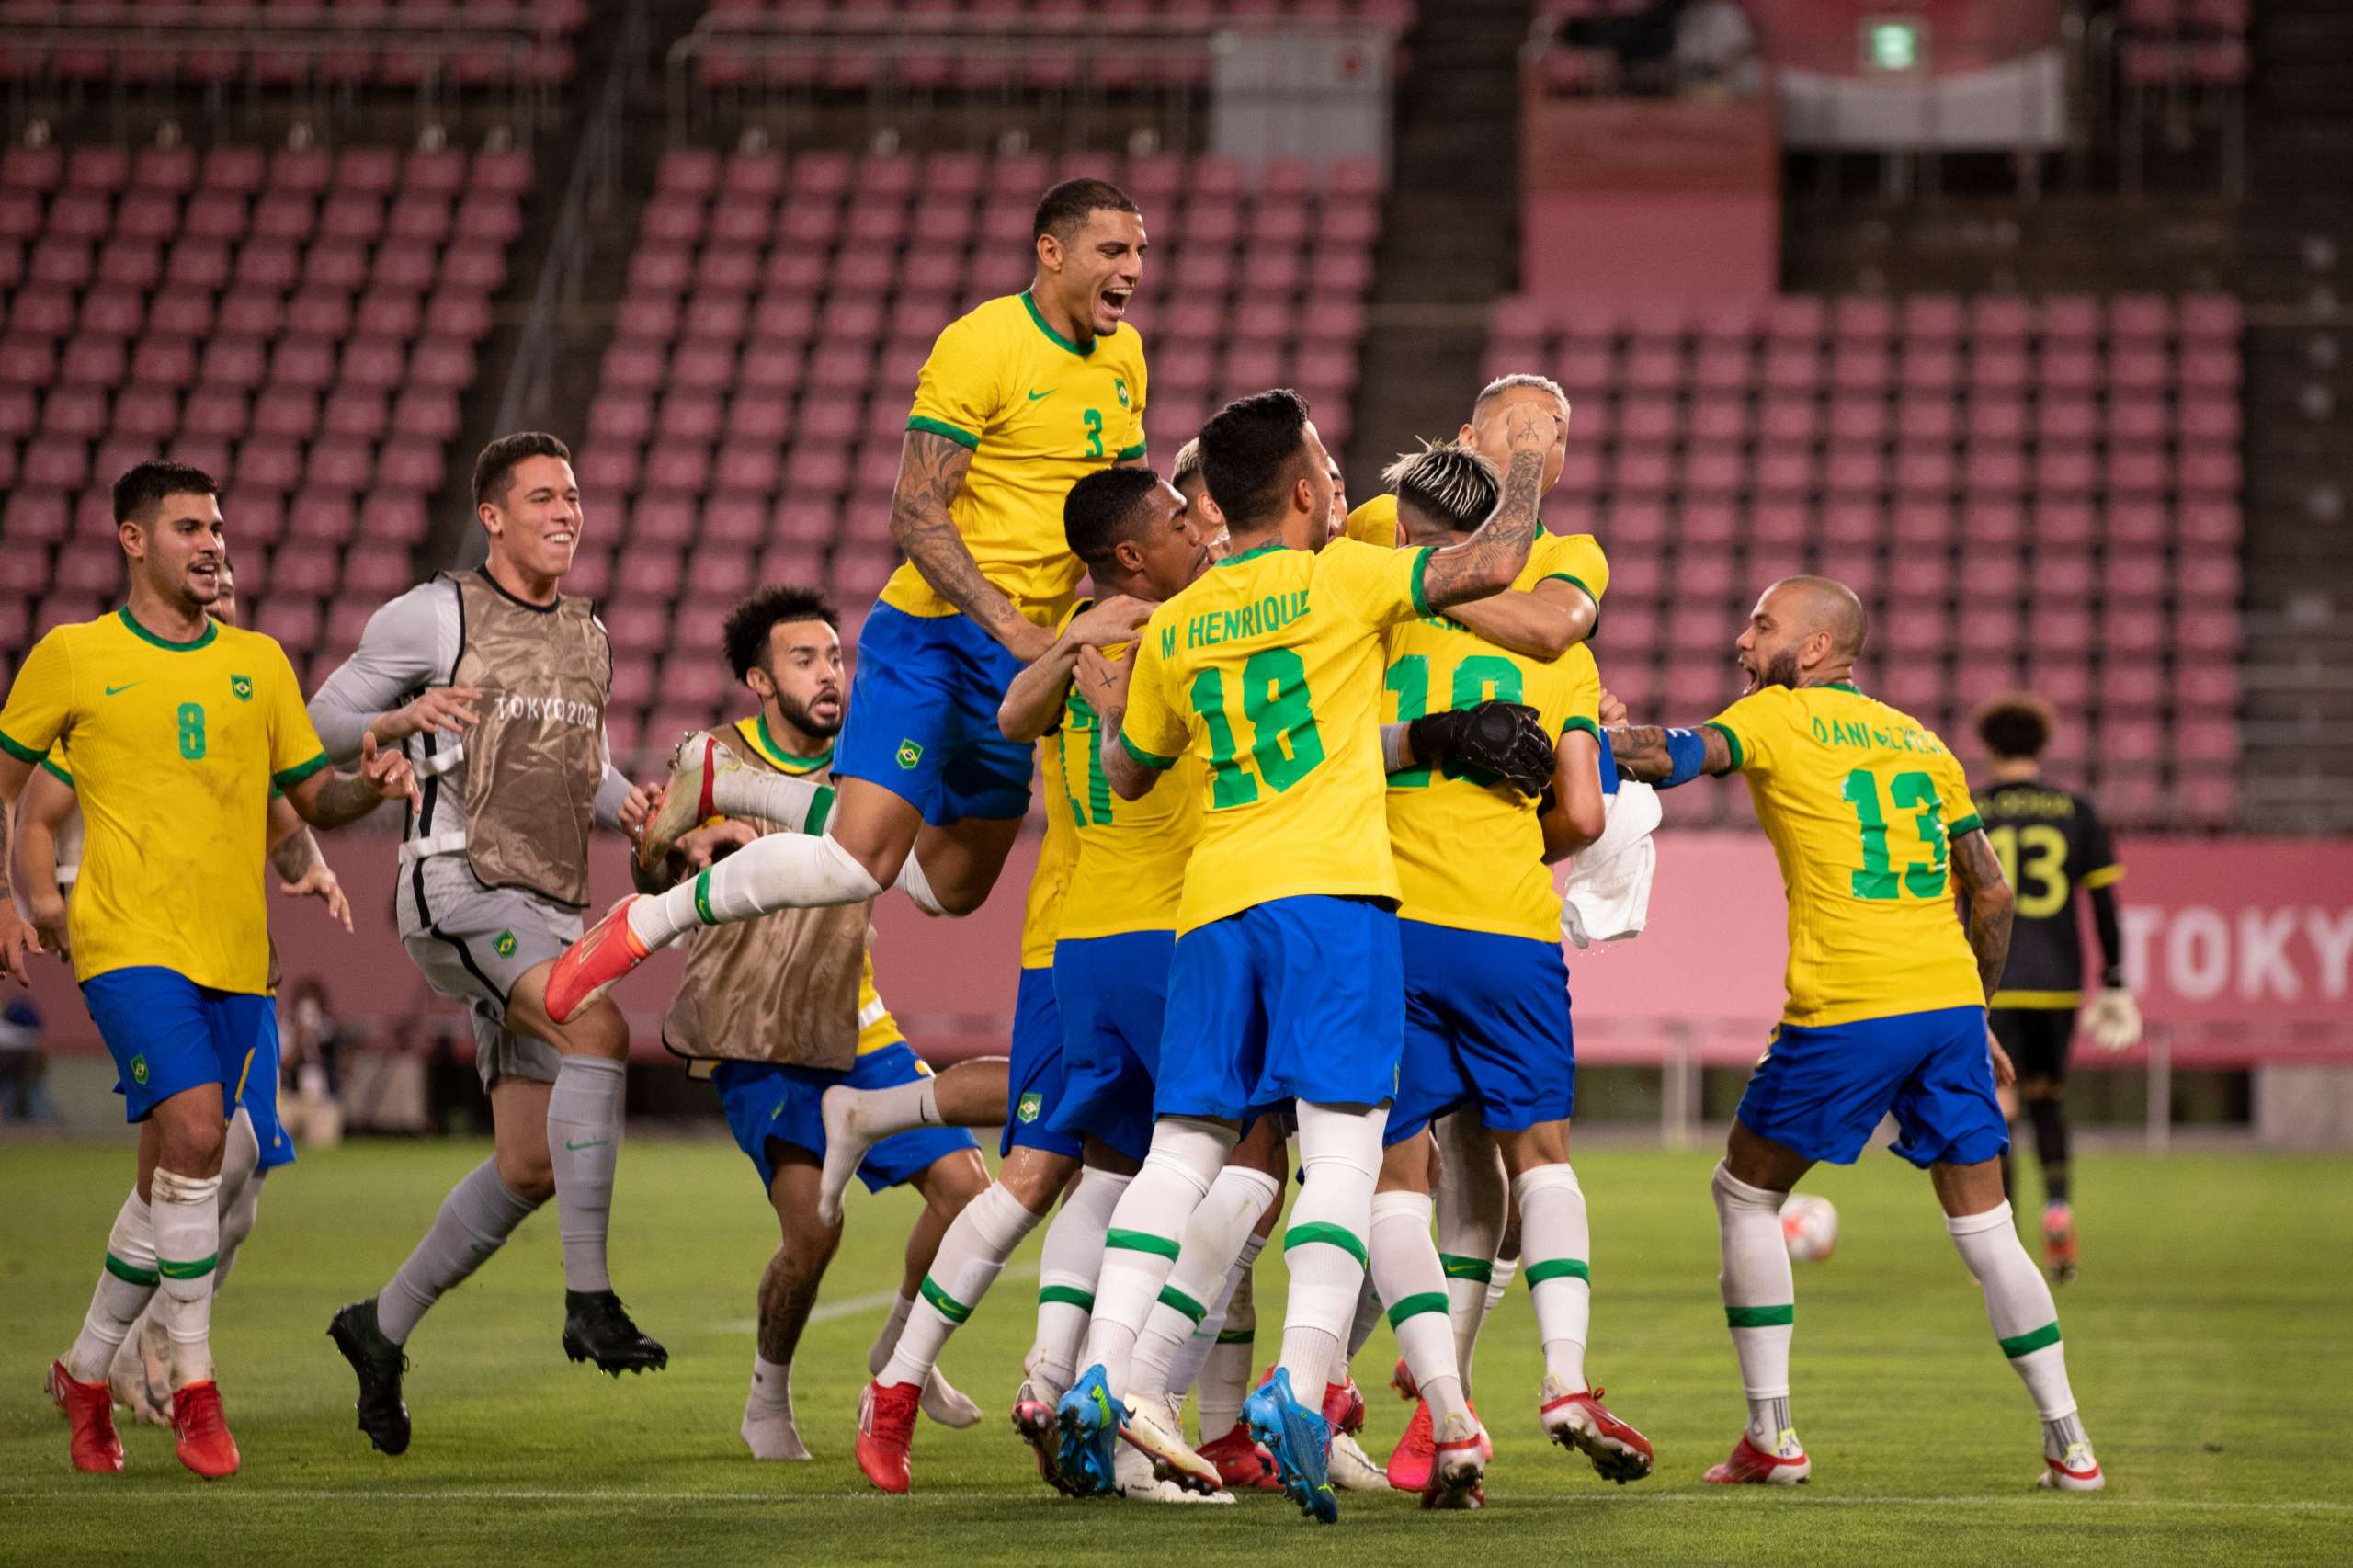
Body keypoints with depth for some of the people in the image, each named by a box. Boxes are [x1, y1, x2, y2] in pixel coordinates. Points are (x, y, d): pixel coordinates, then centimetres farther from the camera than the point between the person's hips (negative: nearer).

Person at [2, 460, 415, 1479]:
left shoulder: (258, 662, 13)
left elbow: (312, 798, 16)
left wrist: (370, 787, -5)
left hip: (235, 956, 5)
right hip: (129, 943, -5)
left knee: (170, 1183, 8)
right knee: (195, 1131, -23)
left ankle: (86, 1374, 26)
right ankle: (192, 1382, -14)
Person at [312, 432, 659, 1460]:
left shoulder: (588, 637, 18)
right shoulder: (435, 616, -1)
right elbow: (322, 722, 4)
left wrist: (631, 806, 7)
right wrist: (405, 720, -17)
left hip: (550, 909, 8)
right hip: (458, 883, -8)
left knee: (530, 1168, 5)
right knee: (600, 1029, -32)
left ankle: (383, 1327, 25)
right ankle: (589, 1301, -32)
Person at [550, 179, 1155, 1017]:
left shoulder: (1123, 358, 10)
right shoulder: (980, 345, -14)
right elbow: (915, 514, -19)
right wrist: (1009, 624, -27)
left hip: (1026, 655, 8)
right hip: (933, 633, -8)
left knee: (954, 887, 14)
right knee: (862, 865, -20)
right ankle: (645, 924, -2)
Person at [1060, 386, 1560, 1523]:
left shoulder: (1171, 630, 16)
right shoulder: (1339, 581, 1)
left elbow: (1127, 775, 28)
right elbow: (1491, 566, -5)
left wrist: (1103, 705, 47)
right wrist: (1529, 461, 12)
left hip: (1215, 904, 5)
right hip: (1331, 888, -5)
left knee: (1183, 1146, 7)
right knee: (1342, 1141, -8)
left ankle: (1102, 1373, -6)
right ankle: (1297, 1381, -24)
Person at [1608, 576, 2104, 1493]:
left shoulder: (1776, 716, 4)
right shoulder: (1920, 740, 19)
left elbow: (1674, 758, -14)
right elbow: (1991, 891, 18)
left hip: (1845, 1012, -5)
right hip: (1948, 1003, 5)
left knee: (1745, 1193, 13)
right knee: (1983, 1228, 11)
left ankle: (1771, 1437, 9)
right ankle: (2068, 1443, 6)